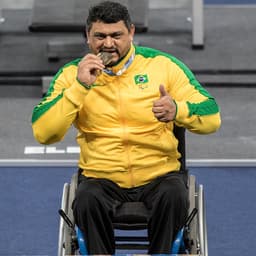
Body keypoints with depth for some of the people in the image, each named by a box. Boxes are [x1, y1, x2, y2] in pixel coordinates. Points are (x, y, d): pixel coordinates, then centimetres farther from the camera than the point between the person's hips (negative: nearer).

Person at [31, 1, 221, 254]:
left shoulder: (163, 65, 2)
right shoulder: (72, 73, 4)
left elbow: (211, 118, -1)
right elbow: (43, 134, -8)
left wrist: (177, 110, -23)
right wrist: (80, 86, -16)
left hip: (159, 174, 0)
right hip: (100, 176, 0)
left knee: (174, 196, -32)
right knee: (87, 202, -33)